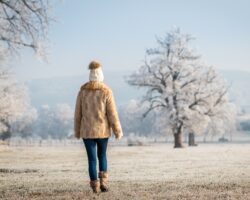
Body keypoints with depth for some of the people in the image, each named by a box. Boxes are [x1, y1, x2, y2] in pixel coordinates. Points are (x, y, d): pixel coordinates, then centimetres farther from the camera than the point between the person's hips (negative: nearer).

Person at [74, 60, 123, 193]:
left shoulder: (82, 91, -3)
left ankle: (95, 186, 4)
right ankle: (103, 182, 9)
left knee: (92, 159, 6)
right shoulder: (106, 91, -9)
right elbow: (112, 113, -10)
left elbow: (78, 113, 1)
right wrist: (118, 131, -1)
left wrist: (77, 131, 12)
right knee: (102, 155, 20)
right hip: (103, 130, 0)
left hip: (87, 131, 0)